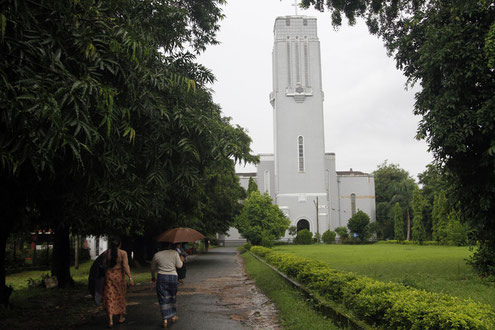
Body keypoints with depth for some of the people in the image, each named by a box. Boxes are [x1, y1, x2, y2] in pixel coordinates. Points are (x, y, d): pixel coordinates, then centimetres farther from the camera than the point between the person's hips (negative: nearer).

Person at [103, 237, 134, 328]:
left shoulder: (106, 253, -3)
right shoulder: (123, 253, -9)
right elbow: (126, 266, -15)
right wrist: (130, 278, -16)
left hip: (109, 275, 1)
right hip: (119, 276, 0)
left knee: (109, 298, 3)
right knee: (120, 296, 16)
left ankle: (110, 321, -6)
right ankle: (121, 317, 29)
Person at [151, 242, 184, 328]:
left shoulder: (157, 255, 7)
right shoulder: (174, 253, 1)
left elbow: (153, 268, 16)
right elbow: (179, 266, 4)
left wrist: (153, 277, 33)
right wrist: (181, 260, 24)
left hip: (161, 277, 0)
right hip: (173, 277, 0)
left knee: (163, 299, 3)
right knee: (172, 297, 18)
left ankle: (165, 320, -1)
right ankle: (173, 316, 26)